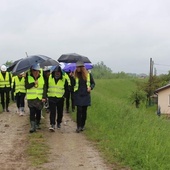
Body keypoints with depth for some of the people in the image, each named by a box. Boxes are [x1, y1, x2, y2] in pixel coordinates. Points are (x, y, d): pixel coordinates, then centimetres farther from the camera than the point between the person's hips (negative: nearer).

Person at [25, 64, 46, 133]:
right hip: (31, 98, -2)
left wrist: (44, 97, -8)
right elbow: (27, 86, -12)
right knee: (32, 112, -11)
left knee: (38, 112, 11)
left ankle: (37, 124, 27)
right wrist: (34, 83, -24)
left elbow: (44, 88, 1)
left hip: (40, 98, 2)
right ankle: (33, 126, -13)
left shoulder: (42, 78, 4)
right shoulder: (28, 77, -1)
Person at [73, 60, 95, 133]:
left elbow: (93, 83, 12)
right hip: (78, 95, -1)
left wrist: (90, 87, -7)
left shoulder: (88, 74, 2)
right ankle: (78, 126, -4)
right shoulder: (75, 75, 2)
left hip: (86, 95, 1)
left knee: (84, 111, 7)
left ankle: (83, 125, 18)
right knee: (79, 110, -8)